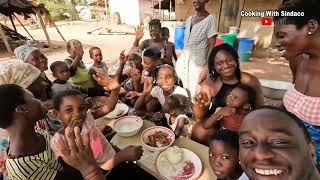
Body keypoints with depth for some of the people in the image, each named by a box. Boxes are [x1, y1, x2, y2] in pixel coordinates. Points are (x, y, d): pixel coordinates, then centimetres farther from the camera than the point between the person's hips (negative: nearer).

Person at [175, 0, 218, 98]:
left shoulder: (210, 19, -5)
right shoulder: (189, 19, 13)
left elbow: (211, 45, -10)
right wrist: (182, 57, 14)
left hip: (197, 61, -6)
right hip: (183, 59, 6)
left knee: (193, 91, -5)